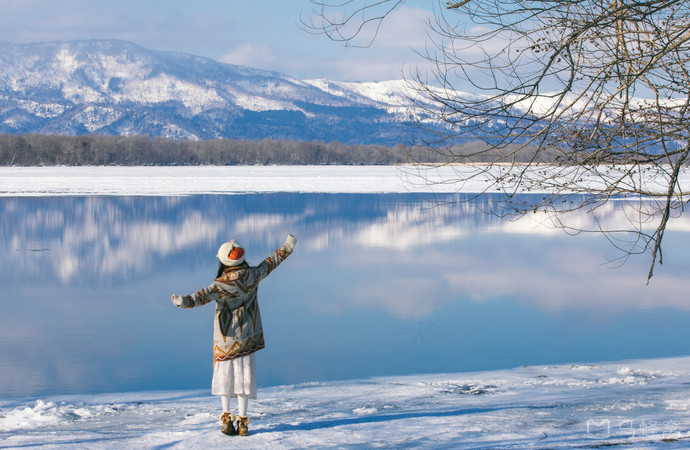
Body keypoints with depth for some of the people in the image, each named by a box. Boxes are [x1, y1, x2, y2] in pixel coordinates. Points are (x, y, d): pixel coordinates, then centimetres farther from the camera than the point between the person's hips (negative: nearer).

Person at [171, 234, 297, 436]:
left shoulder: (223, 283, -17)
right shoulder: (252, 275, -2)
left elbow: (205, 295, -34)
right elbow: (271, 262, 13)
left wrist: (185, 301, -46)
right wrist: (287, 246, 29)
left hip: (225, 337, -4)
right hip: (246, 335, 4)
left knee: (225, 377, 7)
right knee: (243, 377, 5)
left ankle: (227, 419, 5)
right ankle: (242, 421, 2)